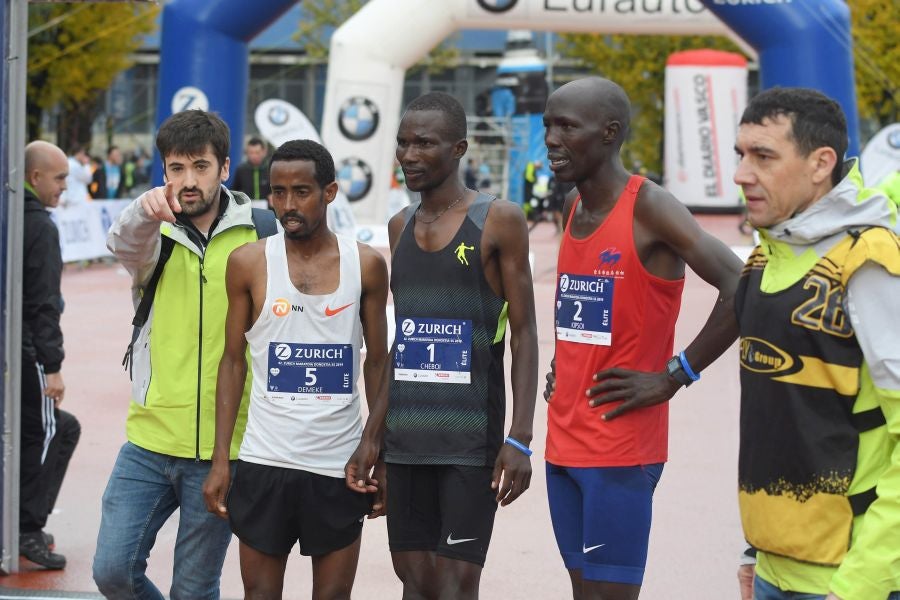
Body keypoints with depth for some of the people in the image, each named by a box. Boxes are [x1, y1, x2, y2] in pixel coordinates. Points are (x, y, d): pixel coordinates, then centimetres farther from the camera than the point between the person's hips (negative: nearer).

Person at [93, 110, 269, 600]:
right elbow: (124, 244, -21)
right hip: (150, 437, 2)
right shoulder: (155, 234, 3)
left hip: (221, 449, -2)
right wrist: (145, 210, -44)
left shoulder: (259, 235, -2)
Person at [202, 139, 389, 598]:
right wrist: (220, 460, -1)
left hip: (340, 463, 1)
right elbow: (233, 362, 5)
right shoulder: (249, 263, 0)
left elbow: (377, 362, 8)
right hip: (265, 461, 0)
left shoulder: (365, 265, 2)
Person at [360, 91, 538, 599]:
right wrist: (372, 436, 16)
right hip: (405, 438, 6)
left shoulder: (498, 221, -5)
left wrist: (520, 439, -14)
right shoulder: (400, 227, 13)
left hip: (471, 440, -6)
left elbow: (525, 335, -6)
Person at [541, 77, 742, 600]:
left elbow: (743, 289, -21)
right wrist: (564, 368, 11)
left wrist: (673, 377, -17)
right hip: (565, 440, 8)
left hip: (621, 447, -8)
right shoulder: (573, 211, 12)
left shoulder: (650, 209, -12)